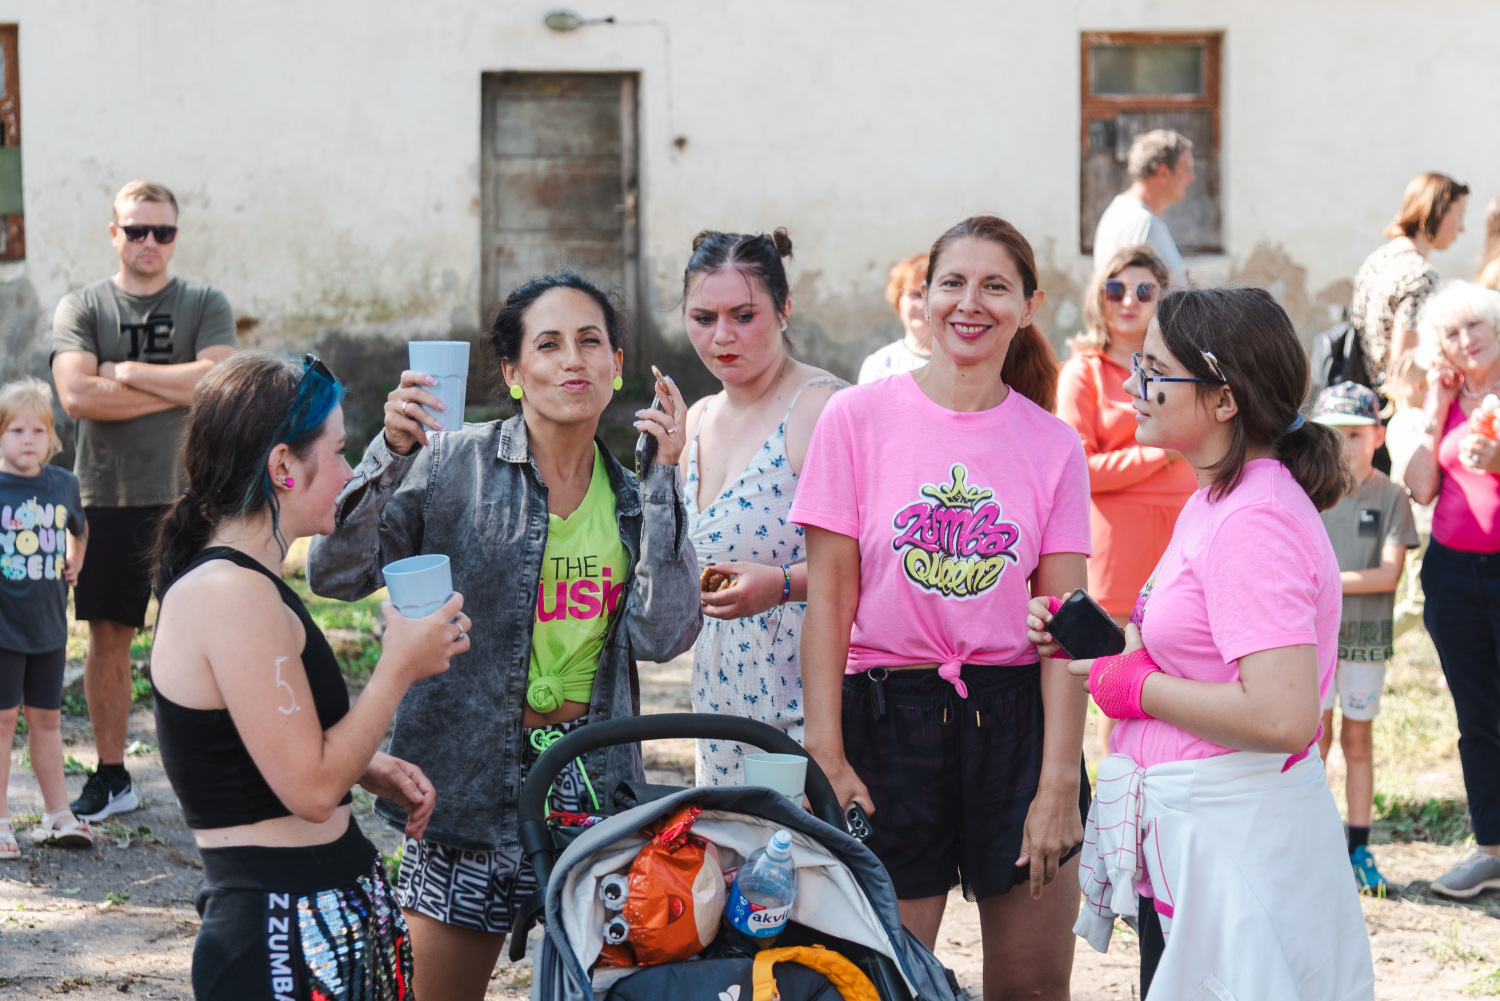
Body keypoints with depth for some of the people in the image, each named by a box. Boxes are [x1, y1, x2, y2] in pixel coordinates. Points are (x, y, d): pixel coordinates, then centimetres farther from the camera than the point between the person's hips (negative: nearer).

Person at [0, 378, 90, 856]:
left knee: (46, 717, 13)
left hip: (48, 624, 4)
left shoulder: (64, 484, 3)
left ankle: (57, 814, 21)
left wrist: (74, 566, 13)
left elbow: (77, 530, 24)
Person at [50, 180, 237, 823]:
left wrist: (127, 372, -10)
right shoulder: (81, 309, 4)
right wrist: (177, 389, -10)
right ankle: (111, 776, 18)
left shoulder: (205, 305, 4)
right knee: (108, 637, 7)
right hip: (107, 498, 1)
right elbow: (78, 396, -11)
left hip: (189, 497, -1)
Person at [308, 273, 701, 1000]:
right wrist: (392, 453, -25)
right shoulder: (454, 464, -6)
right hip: (473, 774, -3)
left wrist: (664, 479, -10)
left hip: (595, 778, 4)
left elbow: (662, 635, -9)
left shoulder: (630, 499, 6)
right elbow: (334, 574, -13)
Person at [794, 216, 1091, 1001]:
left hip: (1017, 718, 2)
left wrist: (1059, 781, -6)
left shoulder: (1052, 445, 3)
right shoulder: (858, 418, -2)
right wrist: (827, 760, -6)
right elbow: (829, 599, -2)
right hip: (890, 719, -1)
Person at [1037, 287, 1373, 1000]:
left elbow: (1282, 717, -29)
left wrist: (1135, 687, -17)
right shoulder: (1218, 500, 11)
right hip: (1188, 834, 10)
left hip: (1231, 852, -10)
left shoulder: (1254, 524, -21)